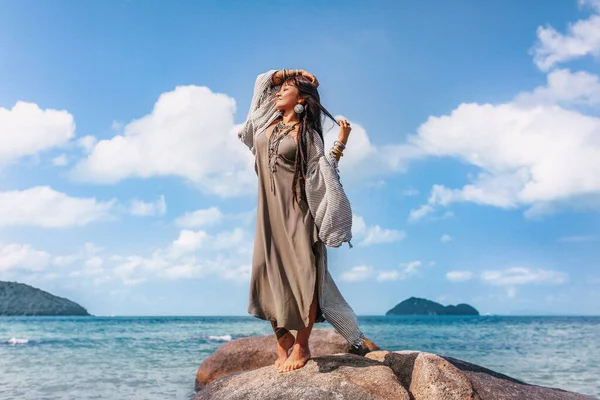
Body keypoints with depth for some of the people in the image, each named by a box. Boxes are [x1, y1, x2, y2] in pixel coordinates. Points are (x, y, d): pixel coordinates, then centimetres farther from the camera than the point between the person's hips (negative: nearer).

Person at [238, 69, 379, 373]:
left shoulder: (307, 134, -1)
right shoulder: (267, 122, 14)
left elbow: (321, 172, -9)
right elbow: (262, 80, 27)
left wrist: (340, 143, -15)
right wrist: (286, 73, 19)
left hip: (296, 213, -5)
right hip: (269, 213, 5)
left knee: (303, 276, -6)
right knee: (270, 276, 0)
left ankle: (301, 345, 0)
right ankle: (283, 343, 7)